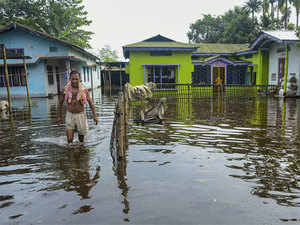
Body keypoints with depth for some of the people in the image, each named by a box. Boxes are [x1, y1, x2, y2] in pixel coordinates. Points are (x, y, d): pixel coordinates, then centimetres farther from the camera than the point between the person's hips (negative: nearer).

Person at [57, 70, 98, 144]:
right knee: (69, 139, -7)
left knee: (81, 135, 16)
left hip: (81, 115, 0)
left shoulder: (84, 90, -9)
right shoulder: (65, 90, -7)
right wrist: (59, 116, 6)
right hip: (70, 116, 0)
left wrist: (95, 116, -10)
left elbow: (91, 103, -3)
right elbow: (60, 103, 5)